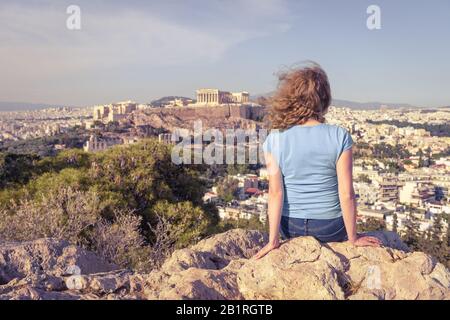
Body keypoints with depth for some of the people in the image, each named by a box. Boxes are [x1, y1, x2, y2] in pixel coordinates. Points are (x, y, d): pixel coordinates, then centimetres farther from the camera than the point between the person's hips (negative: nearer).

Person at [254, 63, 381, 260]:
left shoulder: (274, 140, -13)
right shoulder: (339, 137, -17)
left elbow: (275, 193, -13)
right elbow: (346, 194, -14)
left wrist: (273, 240, -5)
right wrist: (353, 238, -1)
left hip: (290, 228, 2)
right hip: (330, 229, -1)